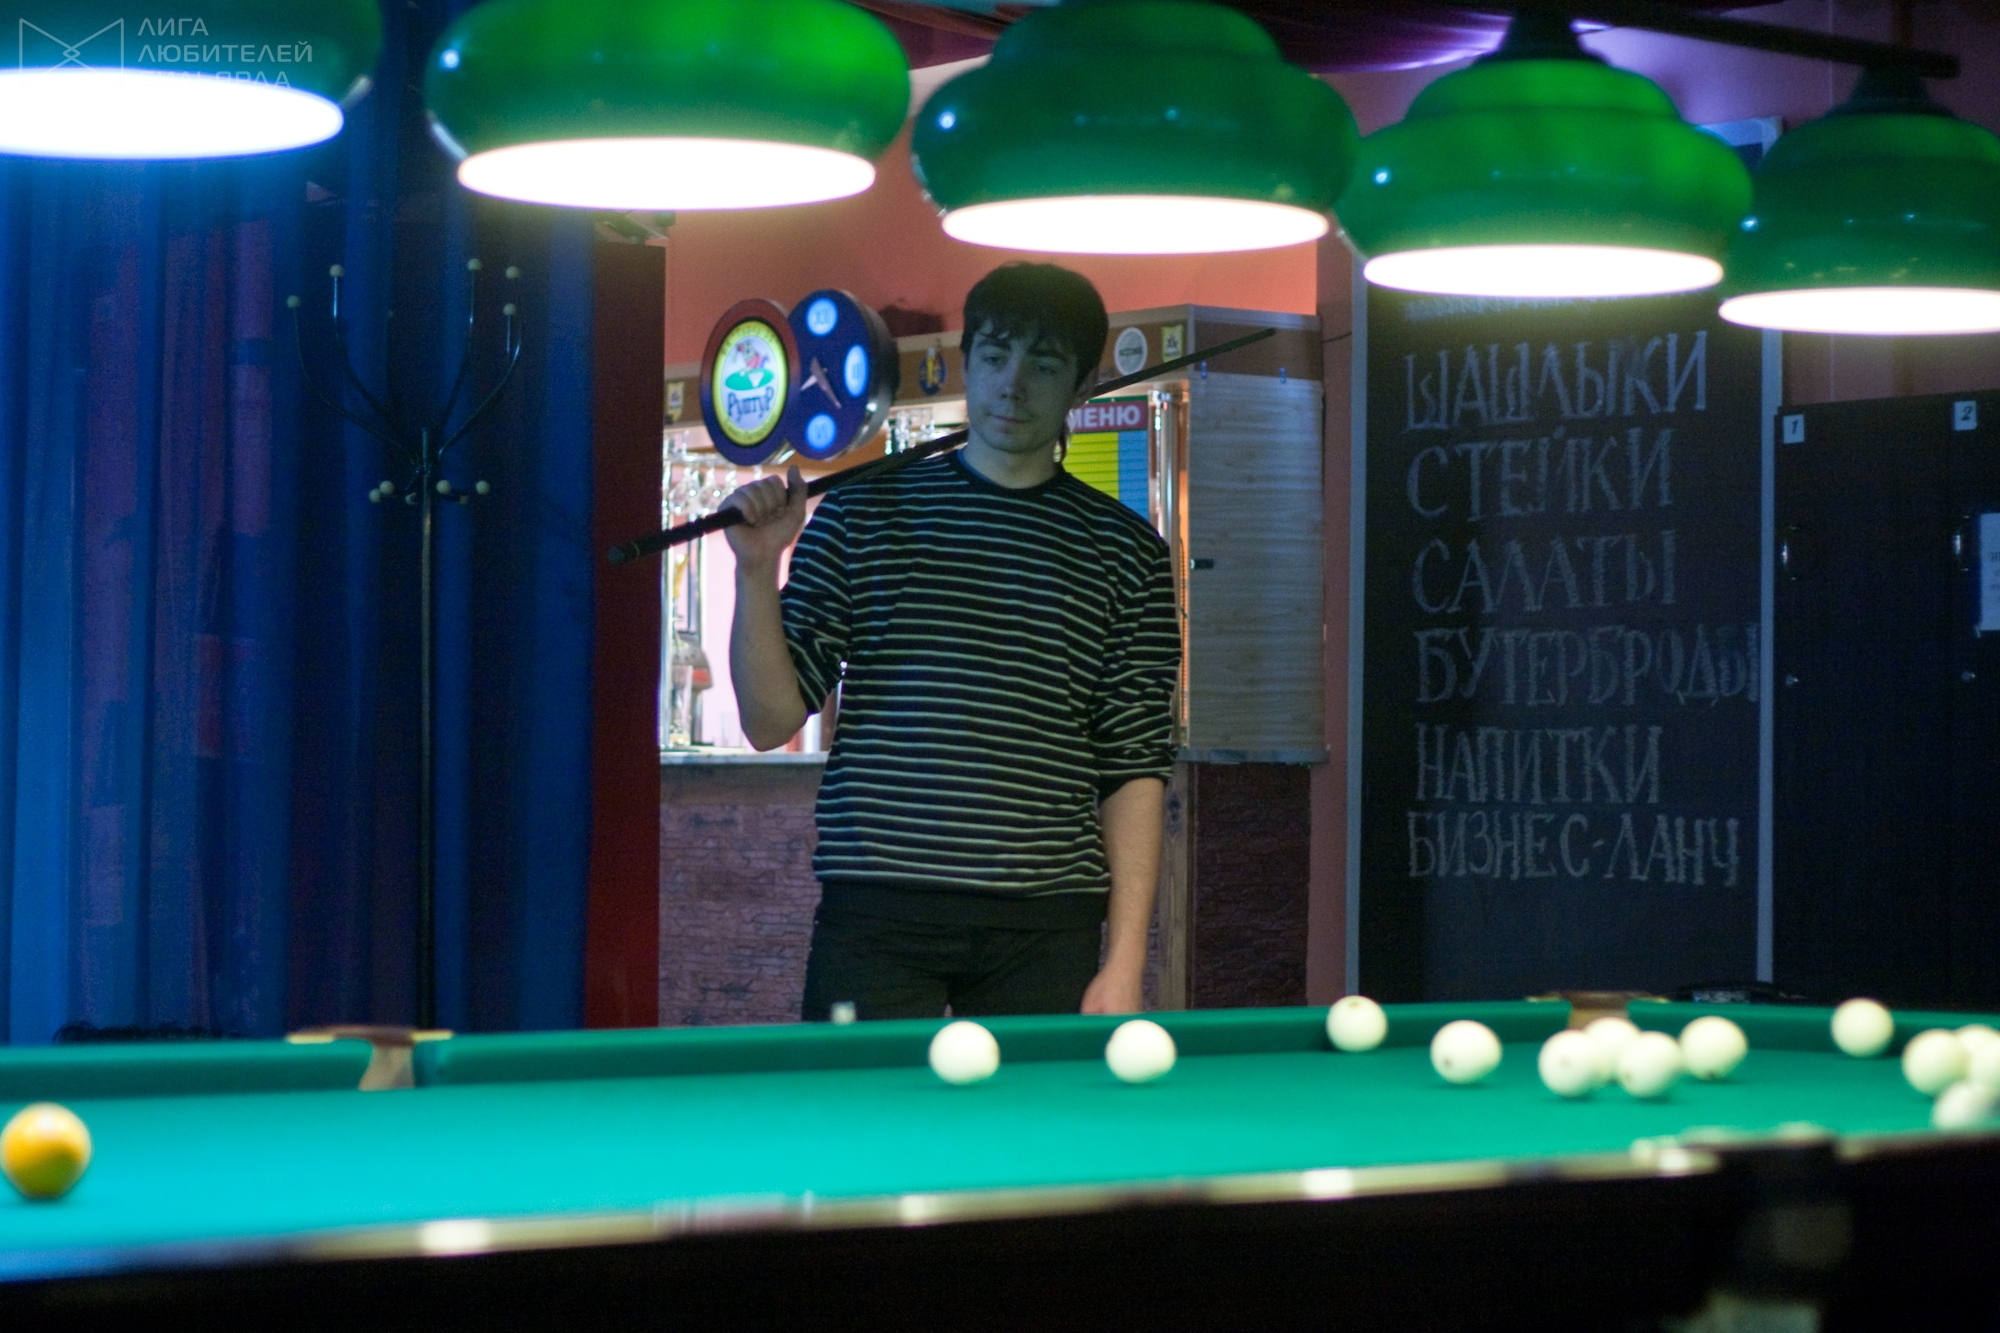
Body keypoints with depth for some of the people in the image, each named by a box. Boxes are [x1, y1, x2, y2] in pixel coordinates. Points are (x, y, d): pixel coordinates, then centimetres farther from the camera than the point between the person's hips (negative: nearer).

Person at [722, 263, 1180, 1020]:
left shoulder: (1125, 551, 9)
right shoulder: (861, 514, 8)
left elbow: (1135, 766, 6)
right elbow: (771, 722, 4)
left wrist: (1124, 959, -3)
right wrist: (758, 570, -11)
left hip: (1046, 930, 1)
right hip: (873, 916, 0)